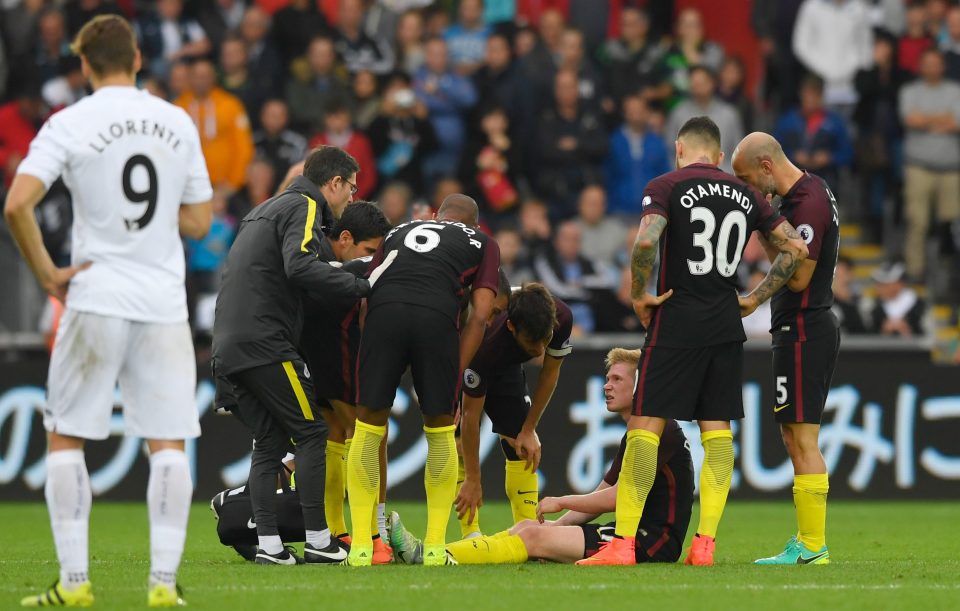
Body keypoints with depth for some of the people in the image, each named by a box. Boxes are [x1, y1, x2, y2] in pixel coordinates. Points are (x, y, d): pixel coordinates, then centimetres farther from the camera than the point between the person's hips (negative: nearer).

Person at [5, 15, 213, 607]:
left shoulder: (69, 125, -5)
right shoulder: (179, 123, 6)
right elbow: (198, 221, 11)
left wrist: (47, 274, -7)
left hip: (96, 300, -2)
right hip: (165, 303, 3)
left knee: (66, 437, 7)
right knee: (169, 443, 5)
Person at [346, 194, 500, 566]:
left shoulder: (398, 233, 36)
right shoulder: (481, 243, 29)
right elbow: (480, 315, 16)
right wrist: (454, 376, 16)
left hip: (384, 312, 1)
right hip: (437, 317, -1)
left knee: (368, 426, 13)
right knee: (440, 429, 16)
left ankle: (361, 547, 9)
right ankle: (435, 547, 14)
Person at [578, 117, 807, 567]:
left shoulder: (667, 187, -4)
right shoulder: (745, 195, 10)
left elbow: (645, 242, -22)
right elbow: (796, 249, 9)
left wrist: (640, 295, -8)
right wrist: (755, 300, 13)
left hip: (676, 323, -4)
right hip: (727, 327, 5)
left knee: (645, 426, -4)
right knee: (717, 430, 6)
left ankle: (623, 542, -9)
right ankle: (705, 542, 1)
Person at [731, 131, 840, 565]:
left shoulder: (807, 203, -19)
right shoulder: (808, 193, 13)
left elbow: (798, 277, -20)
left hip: (804, 330, -11)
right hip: (807, 327, 11)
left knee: (802, 440, -8)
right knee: (795, 439, 13)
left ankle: (812, 547, -8)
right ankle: (808, 541, 16)